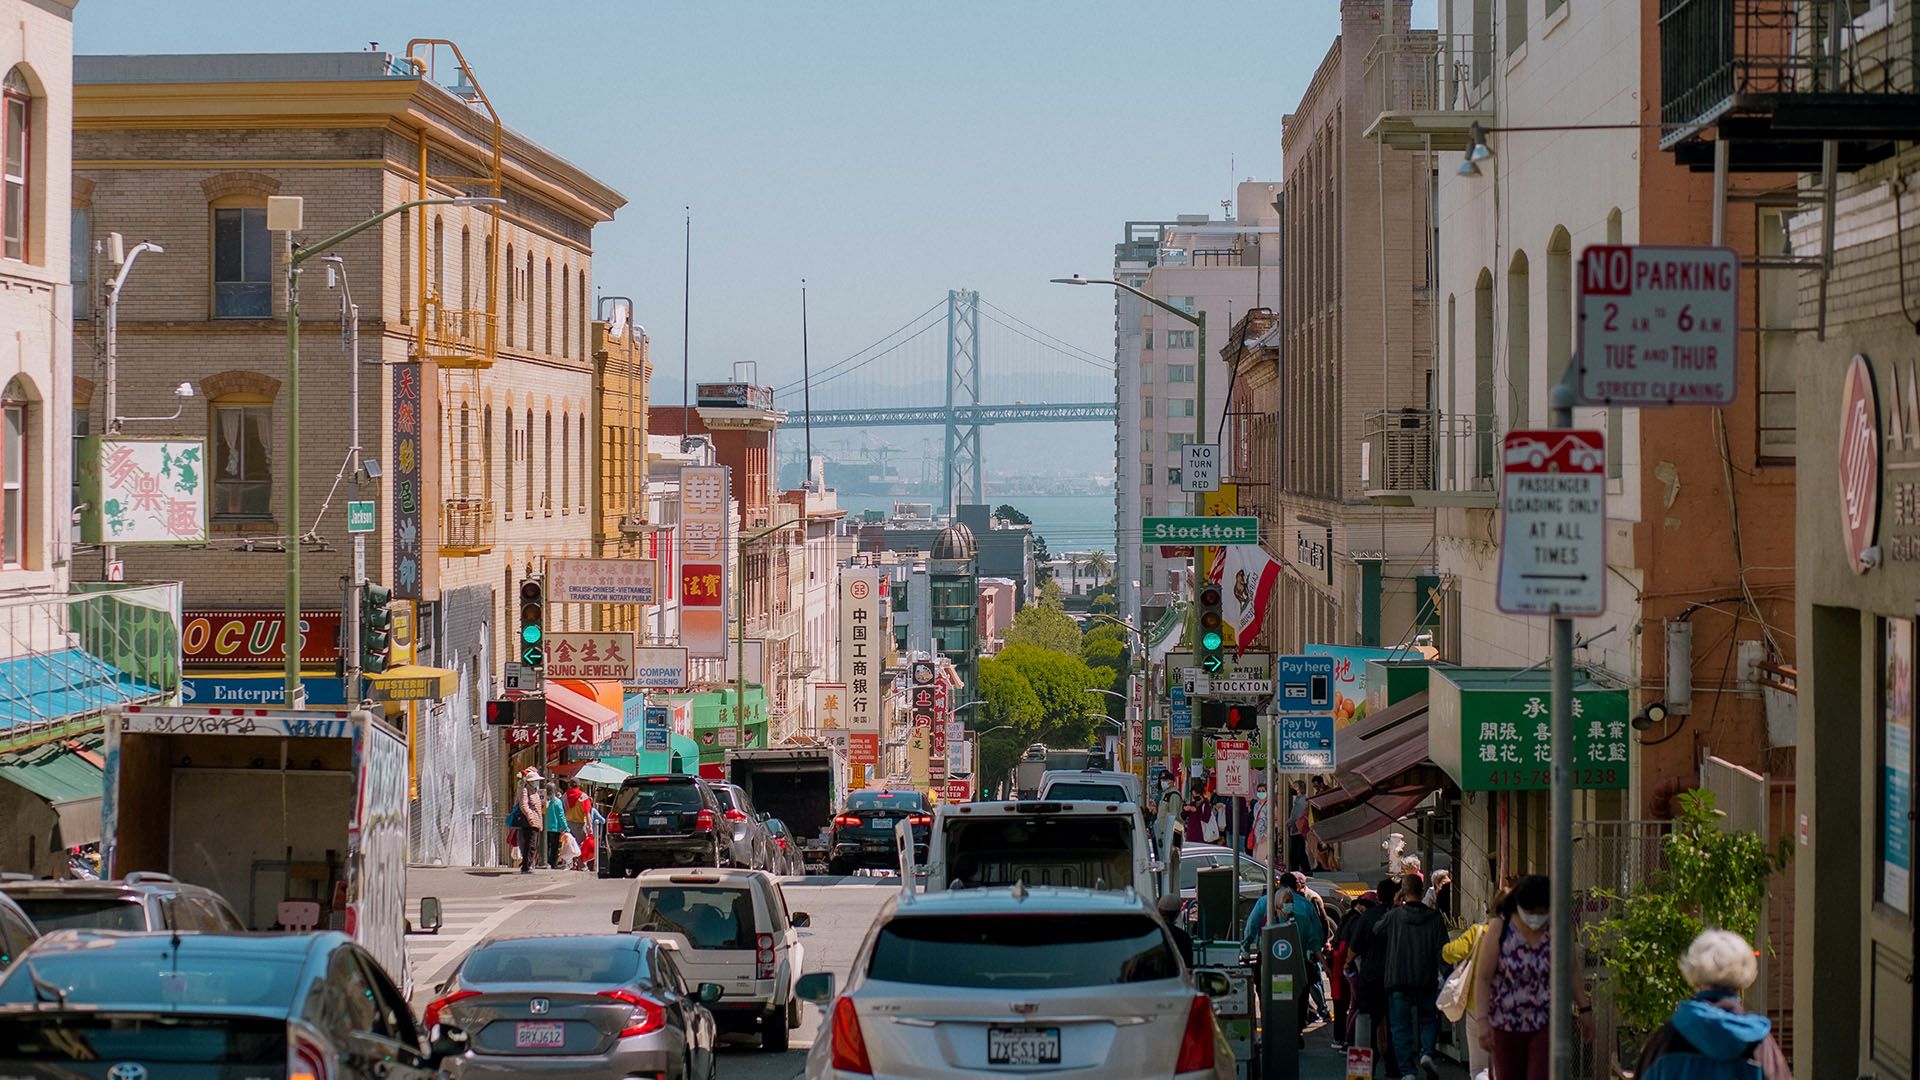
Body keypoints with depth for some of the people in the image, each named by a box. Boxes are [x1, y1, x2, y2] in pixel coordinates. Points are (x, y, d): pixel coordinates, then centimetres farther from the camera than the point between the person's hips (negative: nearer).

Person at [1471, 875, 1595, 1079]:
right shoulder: (1500, 930, -10)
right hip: (1506, 1023, 0)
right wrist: (1483, 1021, -17)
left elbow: (1572, 971, 10)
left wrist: (1585, 1009, 10)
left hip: (1548, 1022, 0)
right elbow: (1482, 978, -11)